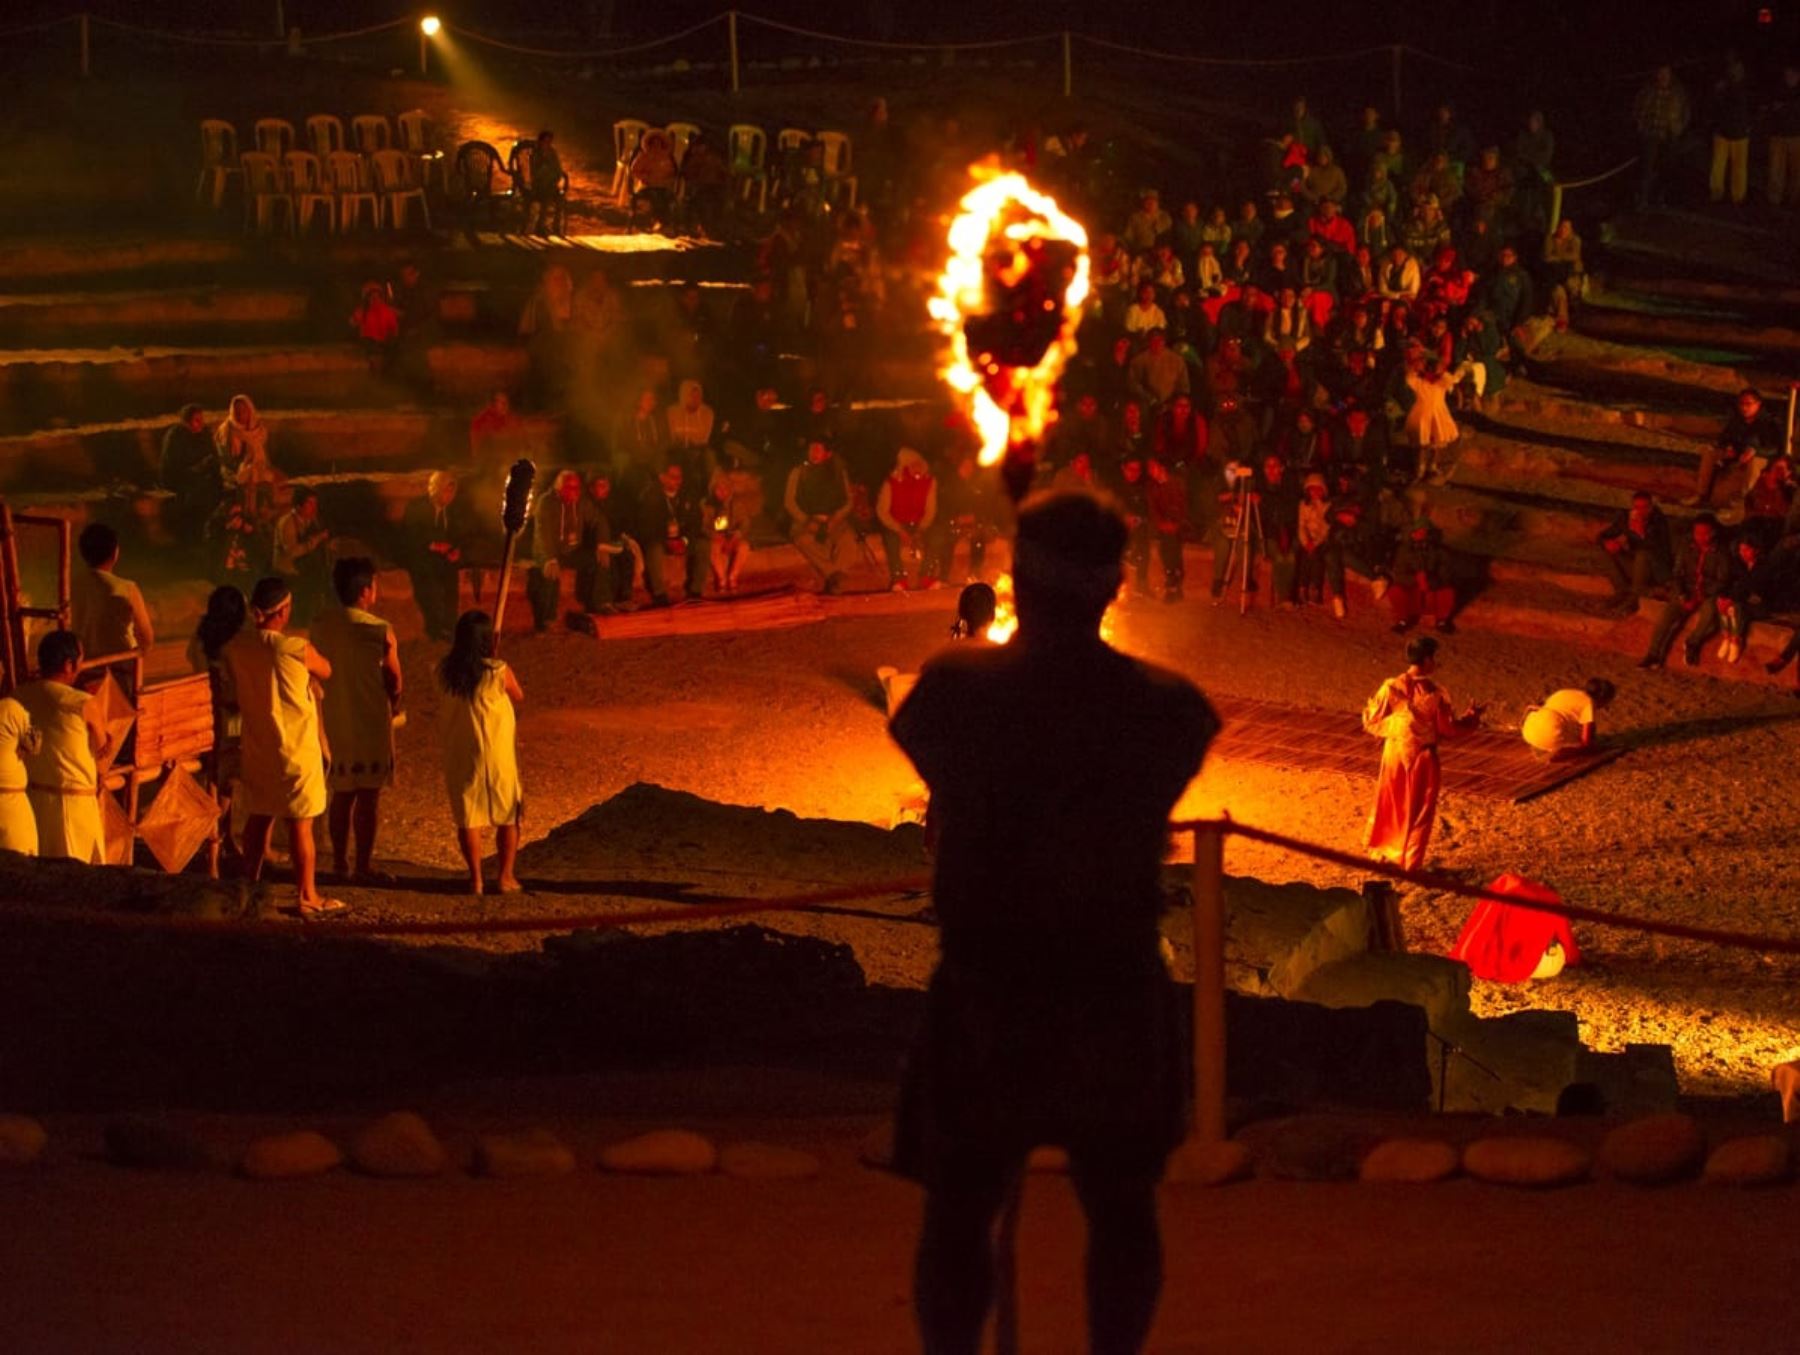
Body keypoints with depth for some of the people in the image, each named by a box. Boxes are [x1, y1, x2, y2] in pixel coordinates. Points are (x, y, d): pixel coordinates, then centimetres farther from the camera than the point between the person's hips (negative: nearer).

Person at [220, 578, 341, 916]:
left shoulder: (235, 647, -5)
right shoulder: (297, 650, -20)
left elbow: (232, 692, 8)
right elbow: (327, 672, -2)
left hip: (256, 748, 5)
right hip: (297, 749, -5)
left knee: (259, 818, 18)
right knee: (301, 825, 3)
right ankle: (308, 897, 9)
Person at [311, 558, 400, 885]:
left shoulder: (320, 625, -1)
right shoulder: (379, 631, -15)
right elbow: (394, 682, -6)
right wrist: (392, 705, 14)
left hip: (334, 721, 5)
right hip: (370, 723, -5)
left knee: (342, 795, 15)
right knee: (368, 797, 2)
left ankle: (340, 863, 20)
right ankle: (363, 867, 5)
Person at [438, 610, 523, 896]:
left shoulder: (446, 672, -6)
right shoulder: (498, 672, -16)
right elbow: (518, 696, 1)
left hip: (459, 755, 3)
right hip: (498, 754, -3)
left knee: (467, 816, 10)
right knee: (508, 815, 13)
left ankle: (476, 878, 10)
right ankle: (506, 876, 13)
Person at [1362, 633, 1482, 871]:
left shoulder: (1391, 687, -13)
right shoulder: (1435, 694, -19)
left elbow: (1372, 722, -5)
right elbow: (1449, 729, -10)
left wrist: (1369, 708, 17)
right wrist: (1472, 717, 5)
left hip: (1394, 753, 3)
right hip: (1423, 757, -3)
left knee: (1389, 805, 20)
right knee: (1420, 811, 10)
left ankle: (1381, 851, 32)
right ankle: (1411, 862, 14)